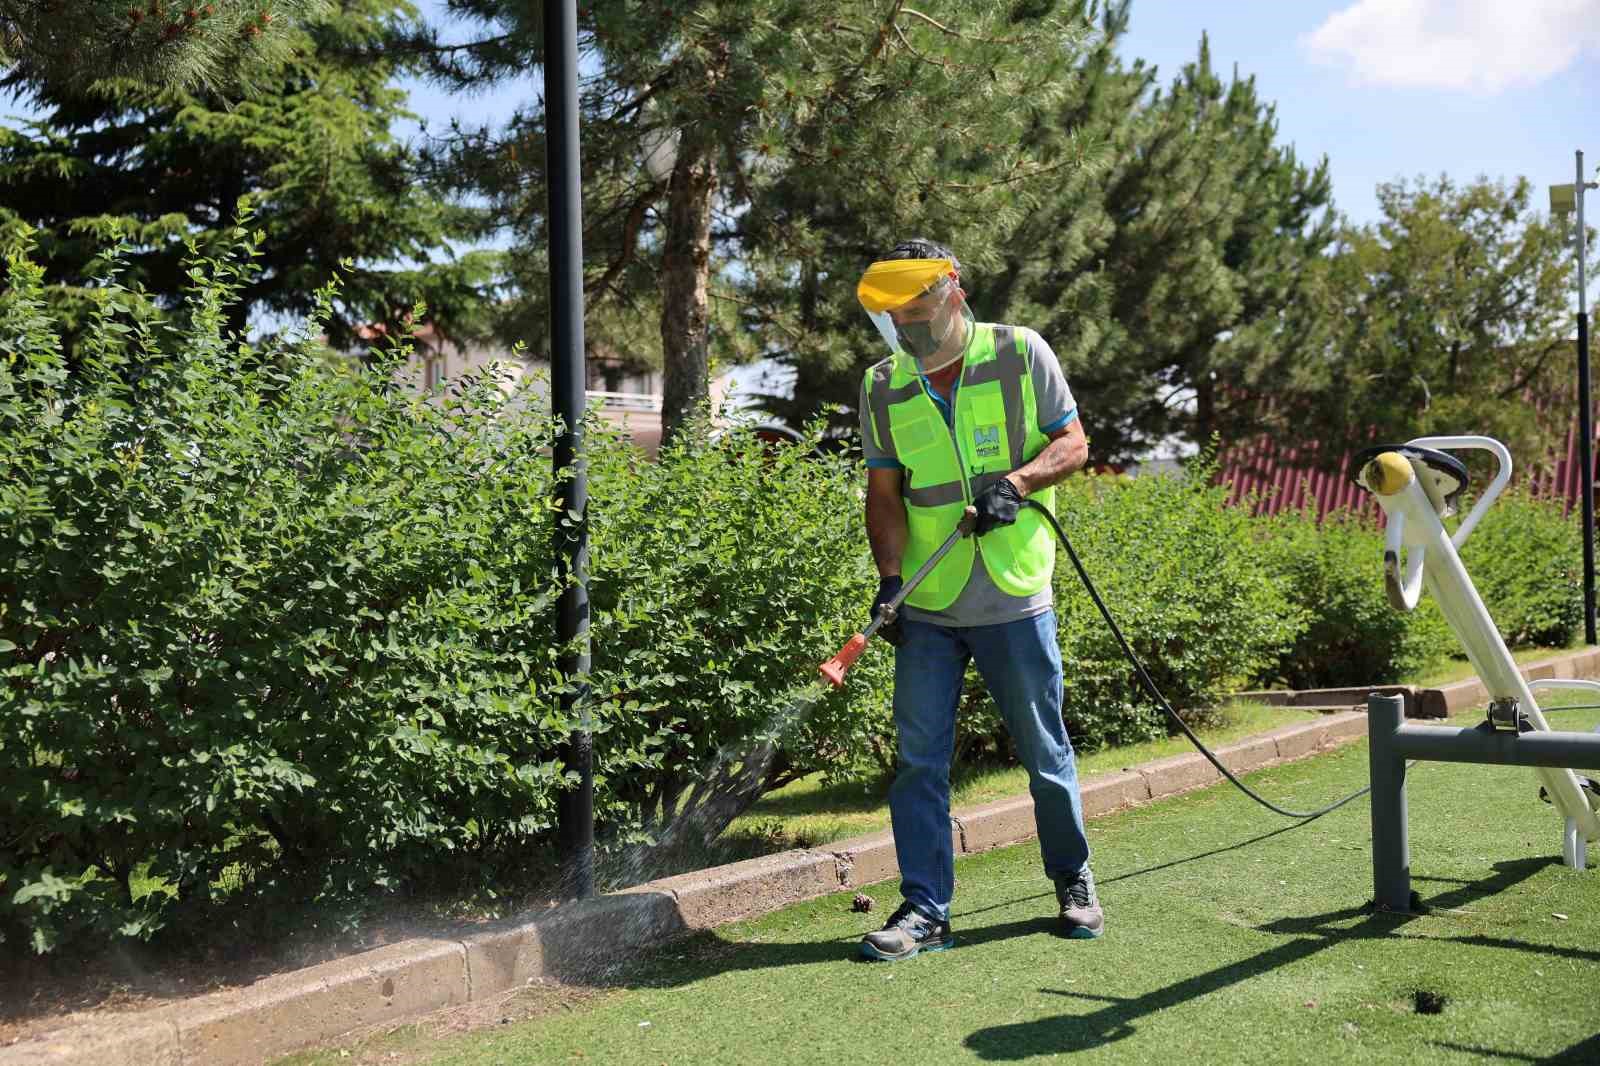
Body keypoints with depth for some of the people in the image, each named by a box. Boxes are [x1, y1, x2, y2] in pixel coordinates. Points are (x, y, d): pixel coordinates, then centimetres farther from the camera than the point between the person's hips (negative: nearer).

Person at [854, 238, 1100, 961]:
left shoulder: (1022, 354, -2)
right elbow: (884, 493, 4)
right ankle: (925, 910, 10)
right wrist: (890, 577, -9)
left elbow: (1072, 443, 2)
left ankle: (1074, 882, 30)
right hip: (927, 609, 2)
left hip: (1014, 602, -2)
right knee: (919, 759, 0)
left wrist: (1015, 482, -17)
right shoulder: (883, 386, 4)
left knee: (1045, 753, 10)